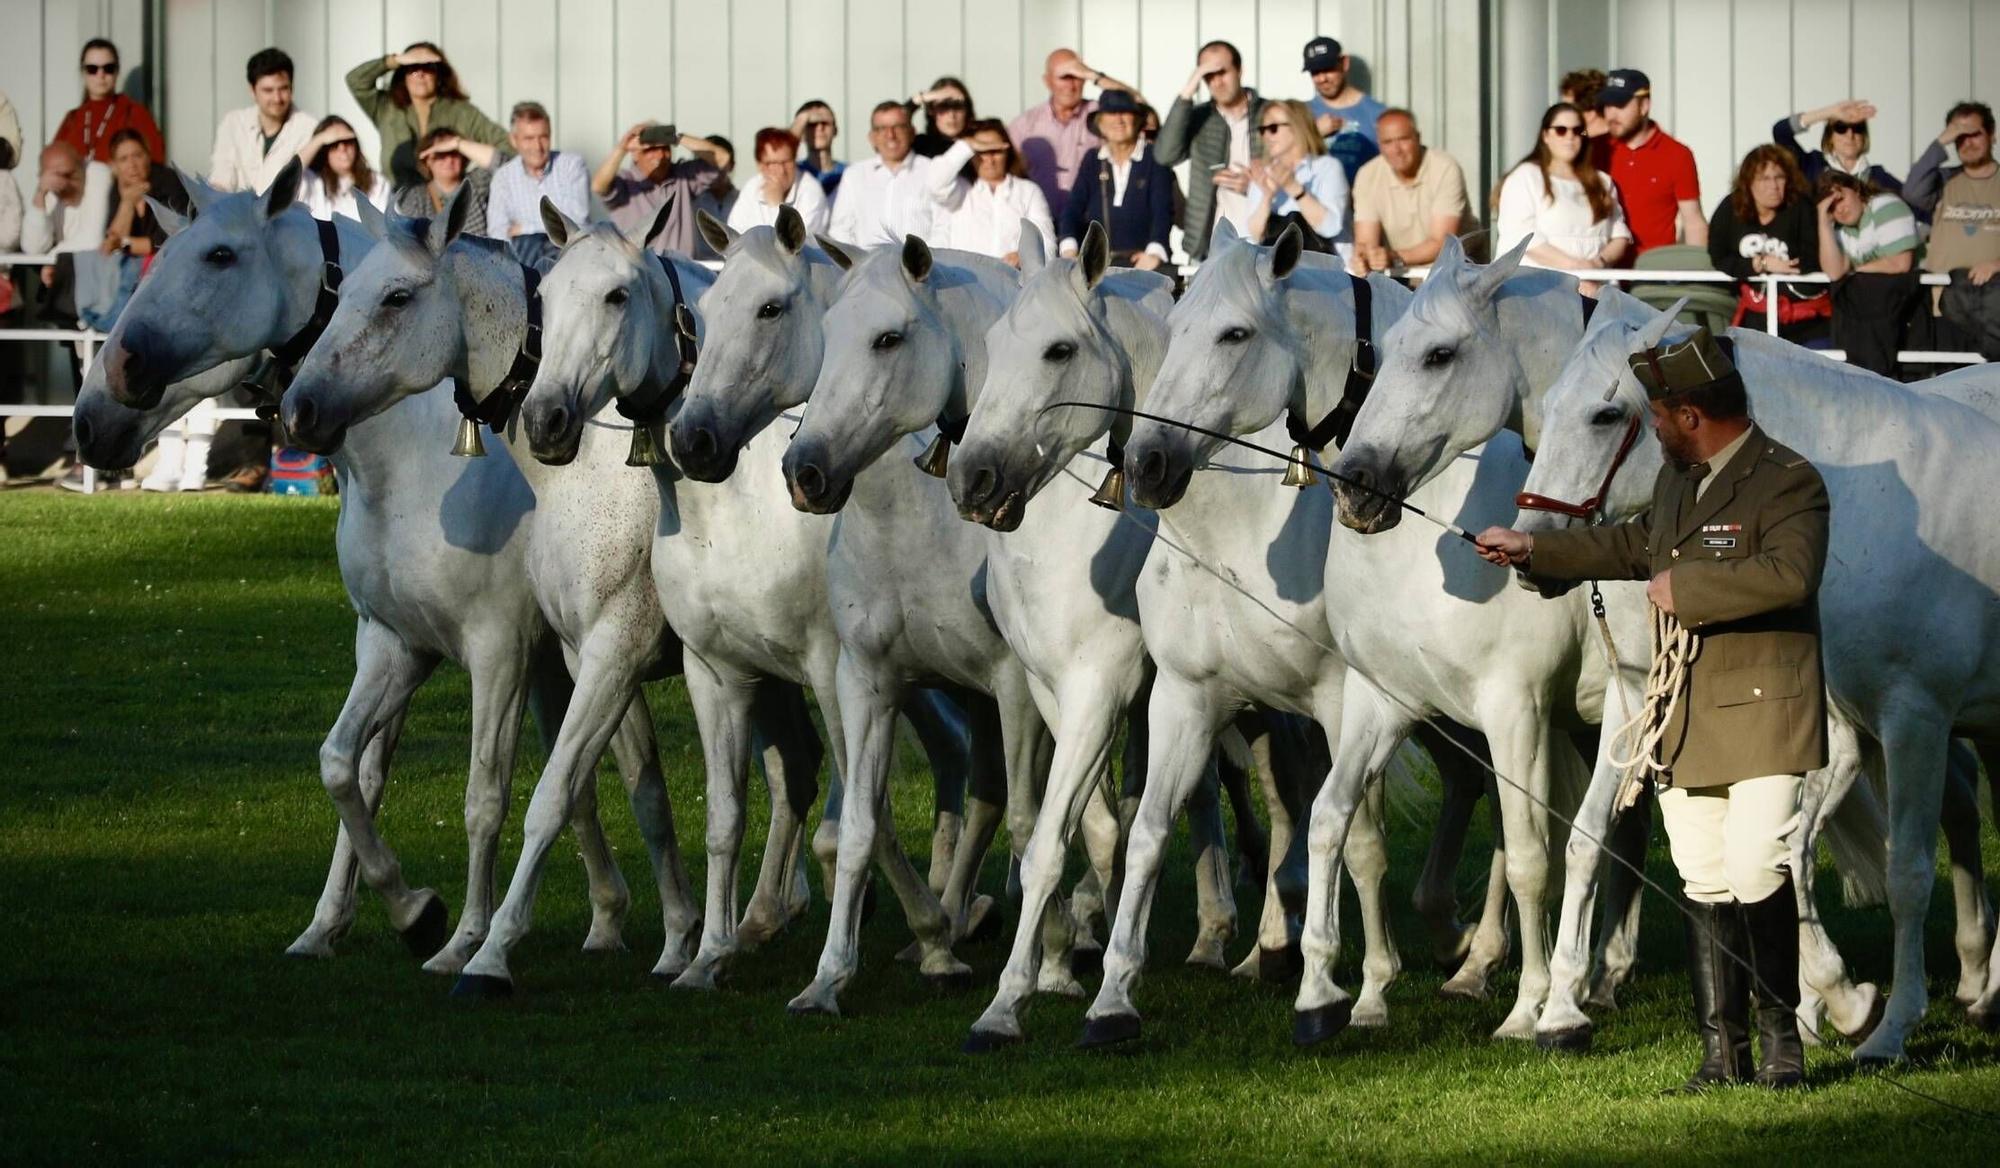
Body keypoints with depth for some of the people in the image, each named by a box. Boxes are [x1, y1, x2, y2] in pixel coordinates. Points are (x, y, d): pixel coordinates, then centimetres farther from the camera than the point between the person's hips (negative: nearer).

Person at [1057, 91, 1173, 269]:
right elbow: (1073, 207, 9)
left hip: (1141, 261, -2)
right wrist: (1069, 249, -11)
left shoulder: (1154, 160, 6)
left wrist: (1154, 253, -23)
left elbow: (1163, 210, -4)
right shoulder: (1092, 161, 17)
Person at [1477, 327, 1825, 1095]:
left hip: (1765, 713, -8)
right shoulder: (1677, 481, 16)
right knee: (1704, 885, 6)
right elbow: (1636, 545, 35)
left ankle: (1782, 1033, 0)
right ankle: (1723, 1051, 10)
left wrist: (1684, 588, -22)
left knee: (1755, 867, -15)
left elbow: (1789, 573, -29)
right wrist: (1531, 550, 37)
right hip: (1687, 716, 8)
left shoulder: (1789, 484, -12)